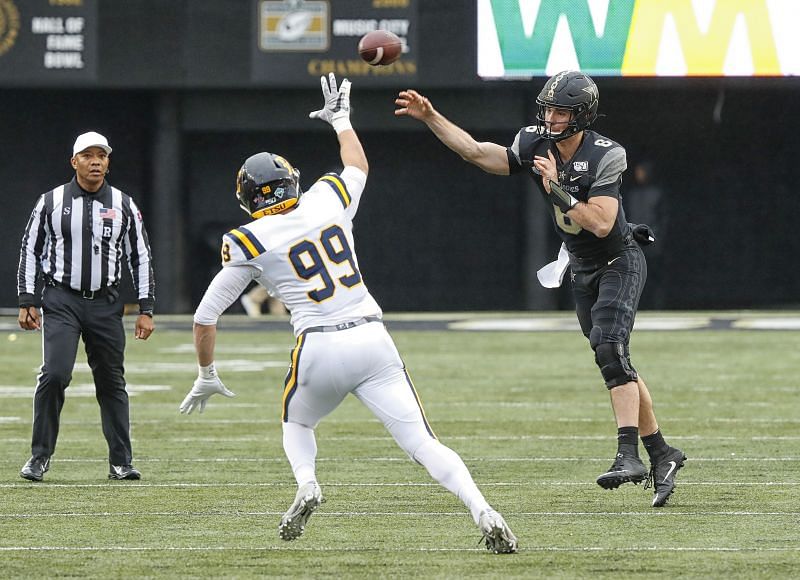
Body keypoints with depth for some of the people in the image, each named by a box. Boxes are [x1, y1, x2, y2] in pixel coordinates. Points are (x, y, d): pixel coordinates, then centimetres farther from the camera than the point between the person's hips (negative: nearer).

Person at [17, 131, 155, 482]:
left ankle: (121, 462, 11)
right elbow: (30, 251, 7)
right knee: (55, 374, -15)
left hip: (105, 304, 2)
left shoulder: (123, 206, 6)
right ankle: (40, 456, -4)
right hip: (61, 301, -2)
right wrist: (26, 303, 1)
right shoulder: (51, 202, 2)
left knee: (111, 382, 4)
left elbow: (140, 258, 9)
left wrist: (146, 309, 4)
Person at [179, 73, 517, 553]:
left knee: (297, 425, 29)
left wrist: (207, 377, 22)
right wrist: (341, 118, 51)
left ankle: (306, 484, -1)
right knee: (423, 443, -2)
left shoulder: (249, 244, 3)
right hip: (373, 337, 2)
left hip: (319, 349, -2)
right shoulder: (328, 202, 10)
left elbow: (205, 318, 8)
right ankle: (483, 513, -23)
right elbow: (358, 166, 35)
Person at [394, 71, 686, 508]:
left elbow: (602, 224, -29)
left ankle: (628, 456, -30)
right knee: (616, 365, 8)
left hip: (619, 262, -7)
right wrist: (430, 117, -18)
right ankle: (661, 454, 19)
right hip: (582, 270, 7)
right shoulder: (535, 146, -7)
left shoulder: (604, 156, -24)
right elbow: (478, 152, -11)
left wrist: (558, 189, -32)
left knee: (609, 348, -25)